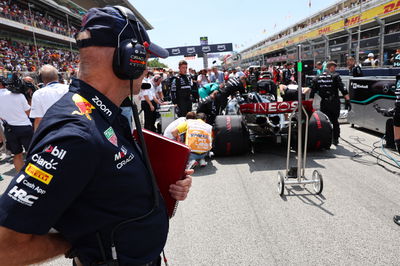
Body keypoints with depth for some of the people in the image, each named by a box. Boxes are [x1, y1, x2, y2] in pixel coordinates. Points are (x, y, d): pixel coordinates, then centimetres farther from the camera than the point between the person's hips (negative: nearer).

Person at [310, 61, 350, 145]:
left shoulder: (317, 78, 7)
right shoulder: (335, 76, -3)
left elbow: (312, 92, 6)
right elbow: (343, 89, -11)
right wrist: (348, 100, -10)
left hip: (324, 103, 1)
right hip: (335, 103, -1)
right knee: (335, 121, 14)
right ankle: (335, 139, 21)